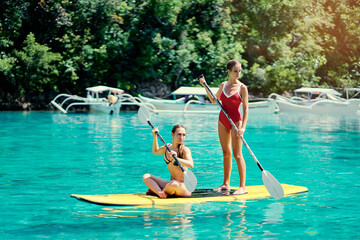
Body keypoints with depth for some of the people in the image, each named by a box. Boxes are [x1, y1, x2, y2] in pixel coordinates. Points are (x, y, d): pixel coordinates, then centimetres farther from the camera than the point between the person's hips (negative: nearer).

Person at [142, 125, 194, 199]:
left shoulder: (185, 150, -11)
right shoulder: (168, 147, 8)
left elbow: (191, 165, -30)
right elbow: (155, 151, 30)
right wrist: (155, 136, 18)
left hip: (184, 187, -6)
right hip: (170, 184, 6)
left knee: (174, 184, -39)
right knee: (146, 177, -2)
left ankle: (155, 190, -8)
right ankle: (160, 192, -29)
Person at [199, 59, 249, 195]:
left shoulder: (242, 88, -7)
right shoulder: (223, 85, 7)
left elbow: (246, 109, -11)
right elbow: (214, 100, 22)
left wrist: (243, 127, -21)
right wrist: (205, 86, 13)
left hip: (236, 121, -5)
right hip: (222, 121, 5)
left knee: (237, 154, -7)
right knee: (226, 153, 11)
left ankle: (242, 187, -4)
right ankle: (226, 184, 18)